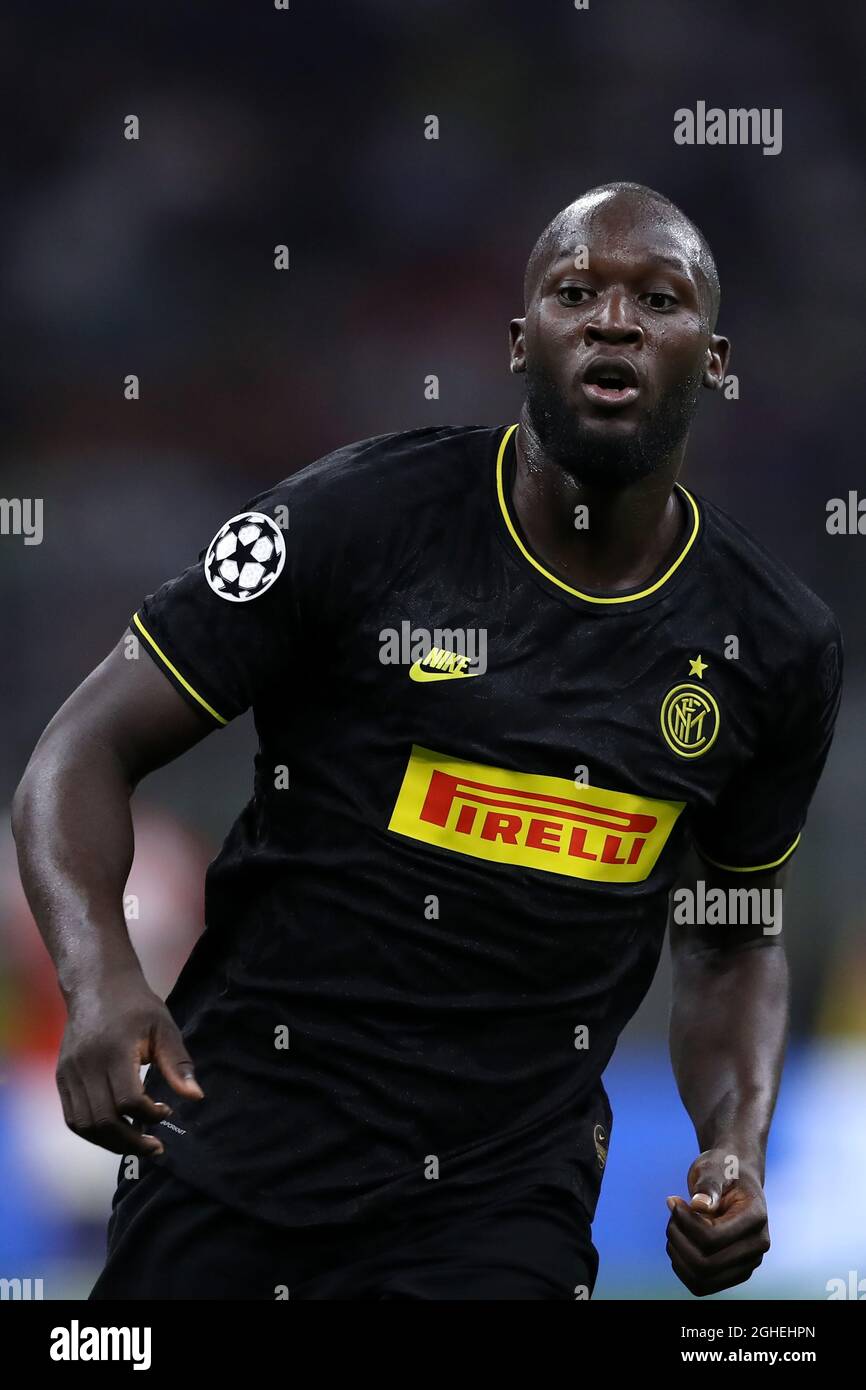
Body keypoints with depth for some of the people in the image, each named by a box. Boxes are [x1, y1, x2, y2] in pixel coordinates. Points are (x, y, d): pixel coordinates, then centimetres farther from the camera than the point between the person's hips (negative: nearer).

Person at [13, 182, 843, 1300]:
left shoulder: (777, 648, 4)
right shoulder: (356, 518, -8)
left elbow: (732, 938, 19)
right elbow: (86, 753, -6)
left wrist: (737, 1150, 0)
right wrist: (102, 984, -25)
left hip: (507, 1198, 2)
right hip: (243, 1138, -2)